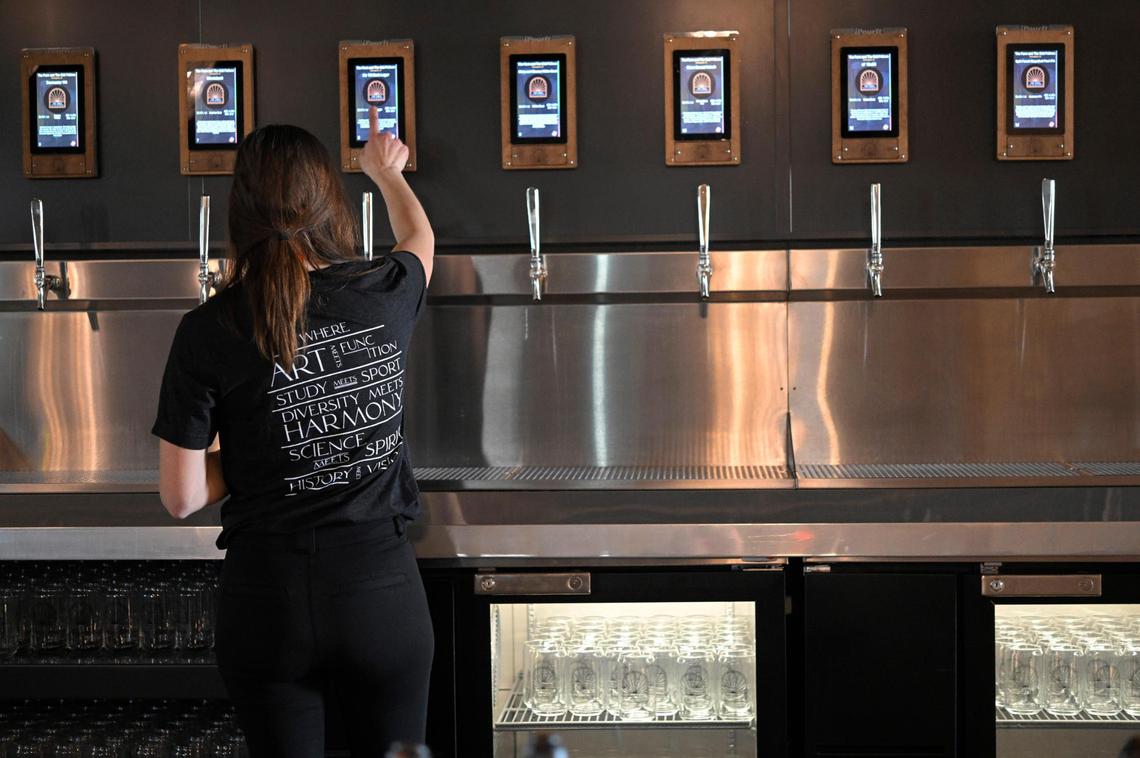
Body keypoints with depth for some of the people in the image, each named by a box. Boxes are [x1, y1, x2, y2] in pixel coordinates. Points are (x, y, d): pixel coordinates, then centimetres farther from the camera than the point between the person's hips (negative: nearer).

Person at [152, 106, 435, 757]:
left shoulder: (210, 332, -10)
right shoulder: (384, 296, -4)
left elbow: (182, 497, -7)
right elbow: (420, 239, 23)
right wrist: (387, 171, 42)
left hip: (270, 599, -1)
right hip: (382, 589, 1)